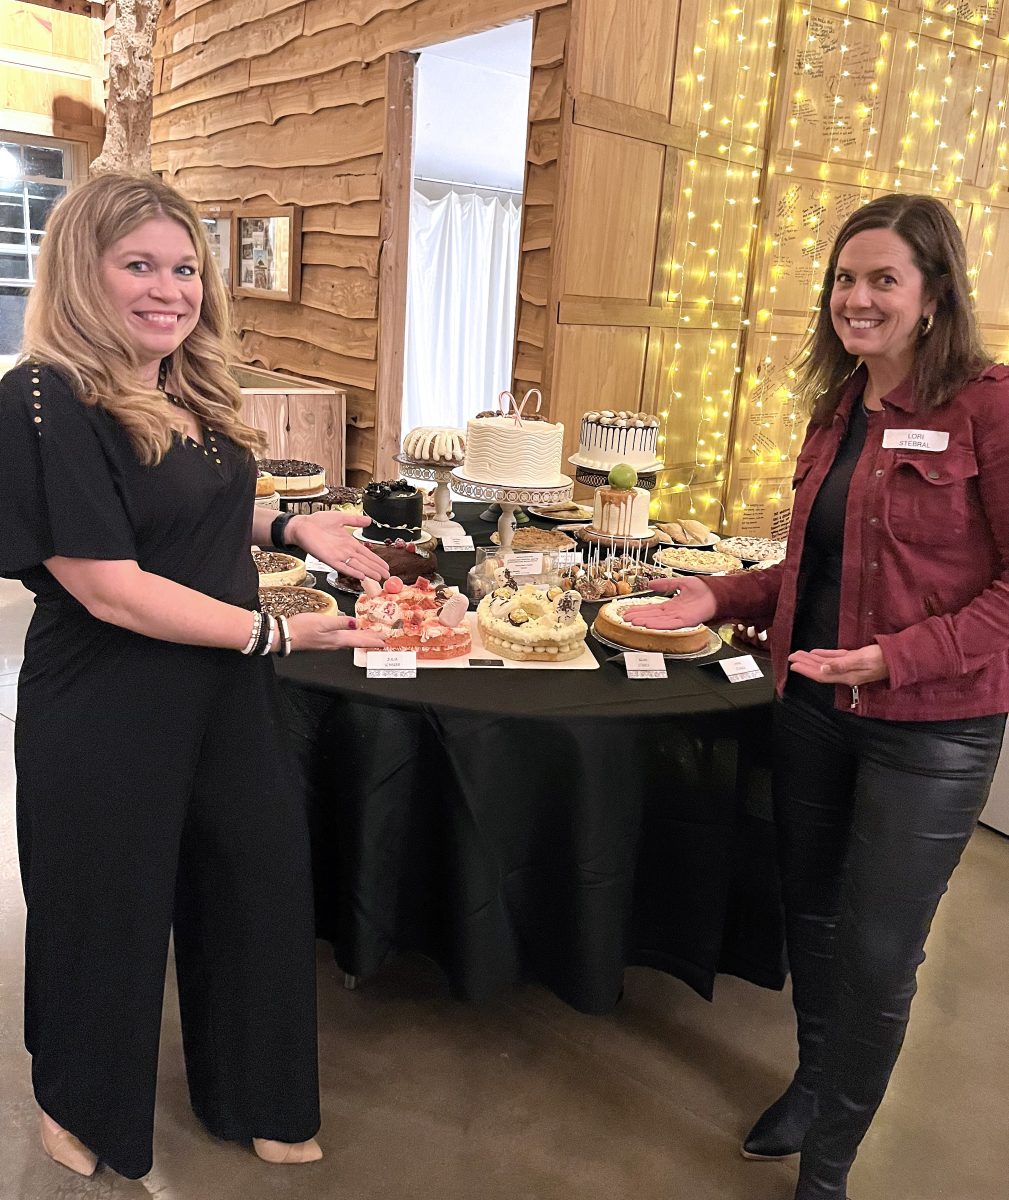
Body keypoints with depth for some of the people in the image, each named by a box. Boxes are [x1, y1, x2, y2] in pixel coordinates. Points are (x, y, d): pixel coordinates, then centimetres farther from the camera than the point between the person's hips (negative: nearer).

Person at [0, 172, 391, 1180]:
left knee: (258, 884, 16)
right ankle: (82, 1108, 47)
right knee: (113, 910, 15)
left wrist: (290, 527, 5)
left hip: (224, 693, 7)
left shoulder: (191, 393, 4)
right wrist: (274, 634, -20)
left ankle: (250, 1098, 43)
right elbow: (111, 588, -23)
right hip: (110, 718, -7)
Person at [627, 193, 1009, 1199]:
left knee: (878, 954, 8)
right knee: (812, 916, 20)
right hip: (812, 707, 6)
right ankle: (813, 1080, 47)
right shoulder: (838, 411, 8)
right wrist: (717, 597, 3)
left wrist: (897, 657, -25)